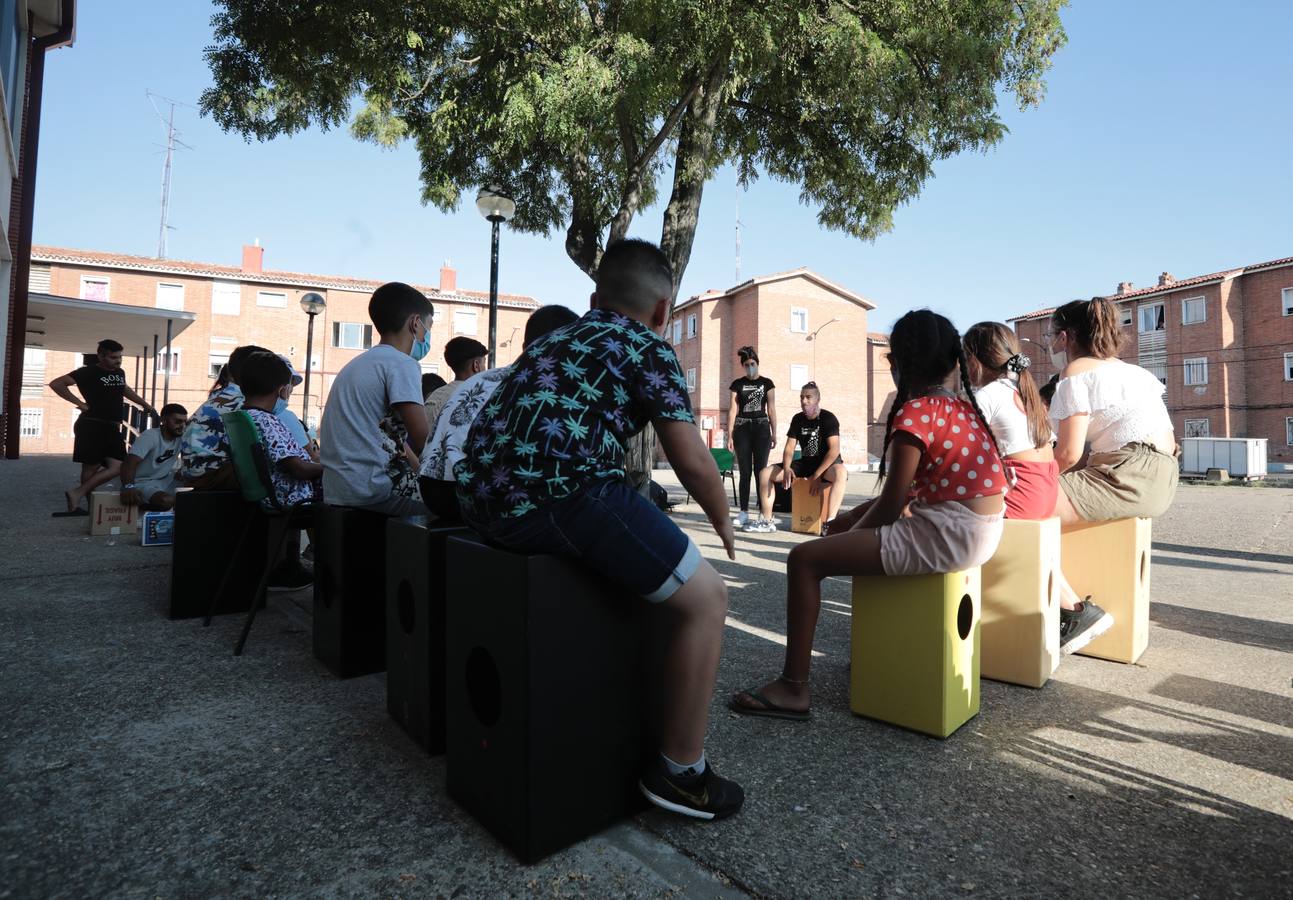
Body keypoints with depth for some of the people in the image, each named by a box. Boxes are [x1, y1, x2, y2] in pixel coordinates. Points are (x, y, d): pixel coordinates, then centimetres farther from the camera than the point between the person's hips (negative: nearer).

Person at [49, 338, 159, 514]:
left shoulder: (120, 372, 13)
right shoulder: (88, 372, -7)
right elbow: (56, 384, -10)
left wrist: (144, 404, 33)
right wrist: (79, 403, -11)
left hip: (112, 428, 7)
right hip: (92, 426, -7)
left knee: (118, 467, -3)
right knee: (91, 467, -3)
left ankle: (77, 494, 2)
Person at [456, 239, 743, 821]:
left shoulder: (556, 339, 27)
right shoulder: (648, 348, 5)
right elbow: (692, 461, -1)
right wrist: (722, 519, 19)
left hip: (482, 499, 9)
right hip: (557, 495, -9)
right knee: (705, 596, 4)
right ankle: (680, 772, 14)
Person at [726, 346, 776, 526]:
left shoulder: (766, 383, 6)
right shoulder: (737, 384, 6)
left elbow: (771, 409, 5)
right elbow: (732, 410, 1)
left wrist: (774, 433, -1)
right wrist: (730, 436, -5)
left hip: (761, 429, 0)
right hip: (742, 429, 0)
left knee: (761, 470, -1)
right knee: (745, 471, 2)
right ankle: (744, 511, 6)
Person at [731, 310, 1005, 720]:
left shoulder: (915, 412, -16)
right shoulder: (960, 406, 12)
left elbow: (890, 505, -16)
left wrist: (850, 534, 2)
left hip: (950, 536, -10)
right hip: (978, 528, 10)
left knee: (805, 559, -10)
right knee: (844, 524, 24)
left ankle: (793, 688, -3)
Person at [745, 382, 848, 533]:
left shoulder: (828, 418, -12)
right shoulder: (797, 419, 4)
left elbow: (834, 450, -22)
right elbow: (789, 448, 0)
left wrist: (816, 475, -27)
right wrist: (787, 469, -21)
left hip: (827, 464, -6)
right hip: (805, 463, 6)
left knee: (841, 472, -42)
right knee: (765, 473, -7)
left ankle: (830, 522, -45)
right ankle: (767, 521, -6)